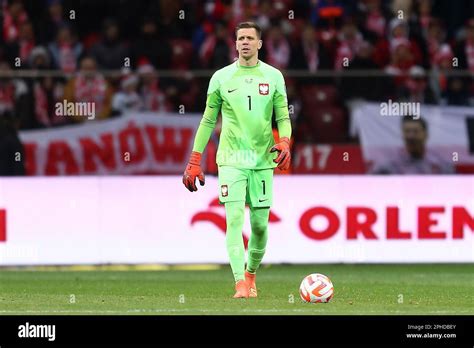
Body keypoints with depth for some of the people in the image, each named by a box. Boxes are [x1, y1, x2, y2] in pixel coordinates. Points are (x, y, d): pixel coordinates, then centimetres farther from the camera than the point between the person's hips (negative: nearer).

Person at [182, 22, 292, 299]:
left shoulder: (273, 76, 7)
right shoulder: (221, 77, 5)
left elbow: (283, 118, 8)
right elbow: (208, 121, 9)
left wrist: (284, 143, -14)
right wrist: (194, 161, 5)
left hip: (263, 159, 1)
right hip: (231, 159, -1)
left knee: (260, 224, 4)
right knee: (235, 219, -13)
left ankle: (251, 275, 27)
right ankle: (240, 285, -18)